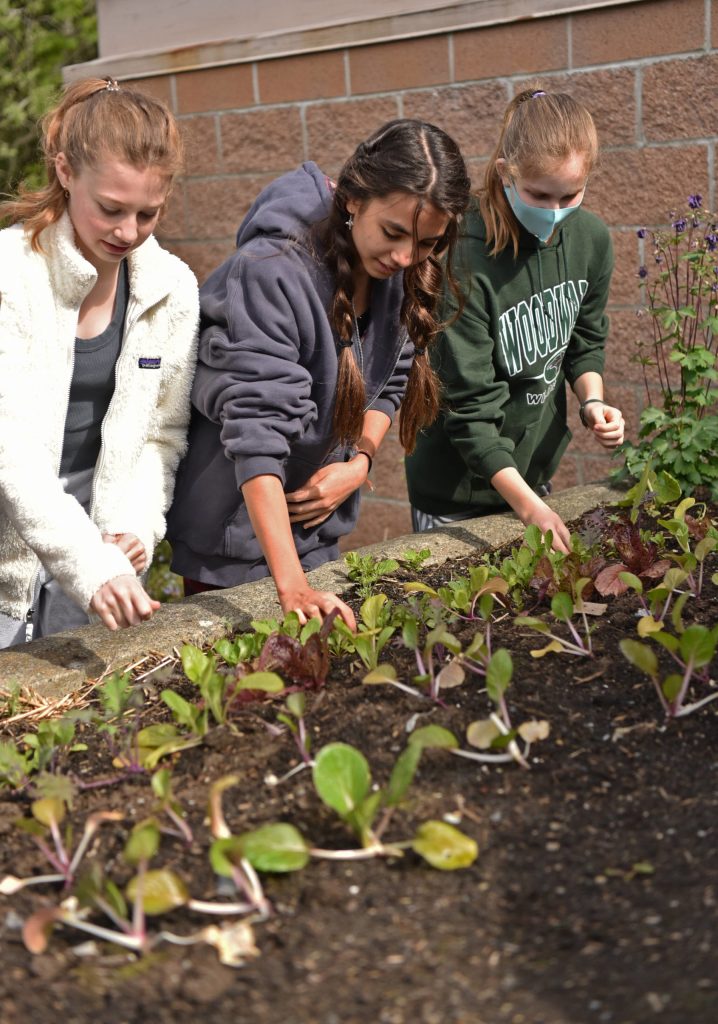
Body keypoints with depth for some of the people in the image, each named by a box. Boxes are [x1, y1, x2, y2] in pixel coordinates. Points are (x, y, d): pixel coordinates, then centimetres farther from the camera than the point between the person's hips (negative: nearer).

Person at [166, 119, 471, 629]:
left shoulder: (404, 275, -6)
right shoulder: (273, 272, -28)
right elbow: (257, 431, -34)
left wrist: (360, 462, -10)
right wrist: (292, 585, -39)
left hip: (317, 529, 6)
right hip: (235, 537, -6)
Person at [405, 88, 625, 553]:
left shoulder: (591, 239, -7)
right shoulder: (465, 258, -26)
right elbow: (470, 405, -25)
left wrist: (592, 401, -10)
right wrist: (528, 506, -29)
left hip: (536, 470, 6)